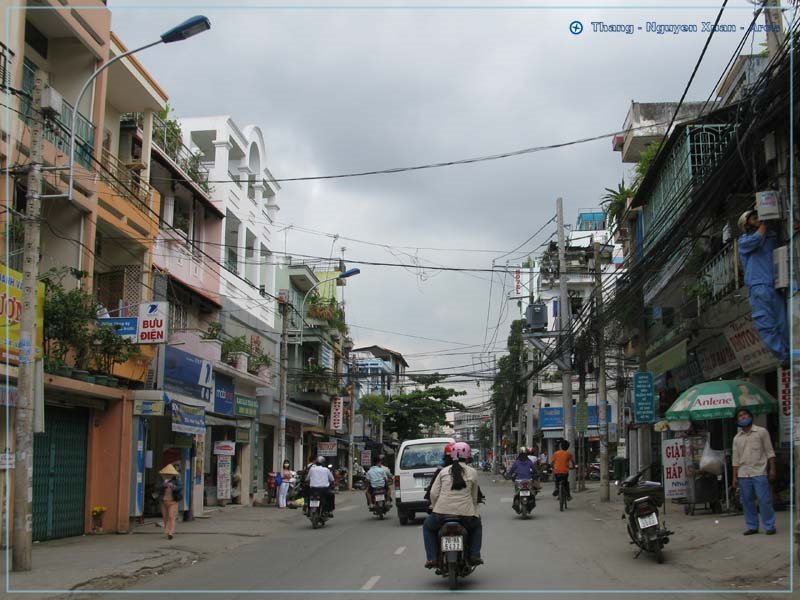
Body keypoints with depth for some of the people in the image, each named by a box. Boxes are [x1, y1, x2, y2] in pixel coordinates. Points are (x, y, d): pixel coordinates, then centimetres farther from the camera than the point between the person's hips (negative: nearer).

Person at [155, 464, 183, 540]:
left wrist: (173, 486, -29)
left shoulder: (176, 480, 1)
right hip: (164, 501, 3)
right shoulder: (162, 480, 7)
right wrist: (163, 485, -22)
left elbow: (180, 488, -12)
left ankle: (170, 533, -19)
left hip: (173, 501, -3)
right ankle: (167, 531, 21)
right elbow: (157, 488, -4)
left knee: (171, 517, -13)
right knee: (165, 517, 8)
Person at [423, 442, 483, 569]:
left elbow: (433, 493, 2)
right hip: (466, 515, 0)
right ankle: (474, 555, 20)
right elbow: (474, 497, 11)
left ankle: (431, 558, 16)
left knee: (427, 526, 30)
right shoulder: (472, 472, 6)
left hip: (442, 513, 0)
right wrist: (474, 512, 28)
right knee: (477, 526, 35)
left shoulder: (444, 471, 7)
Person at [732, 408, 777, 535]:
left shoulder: (762, 432, 3)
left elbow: (769, 452, 1)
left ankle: (769, 526, 2)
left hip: (760, 473, -4)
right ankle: (752, 526, 11)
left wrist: (772, 469, -6)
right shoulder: (737, 438, 12)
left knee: (765, 500, -6)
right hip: (743, 475, 4)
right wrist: (735, 477, 8)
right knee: (747, 501, 4)